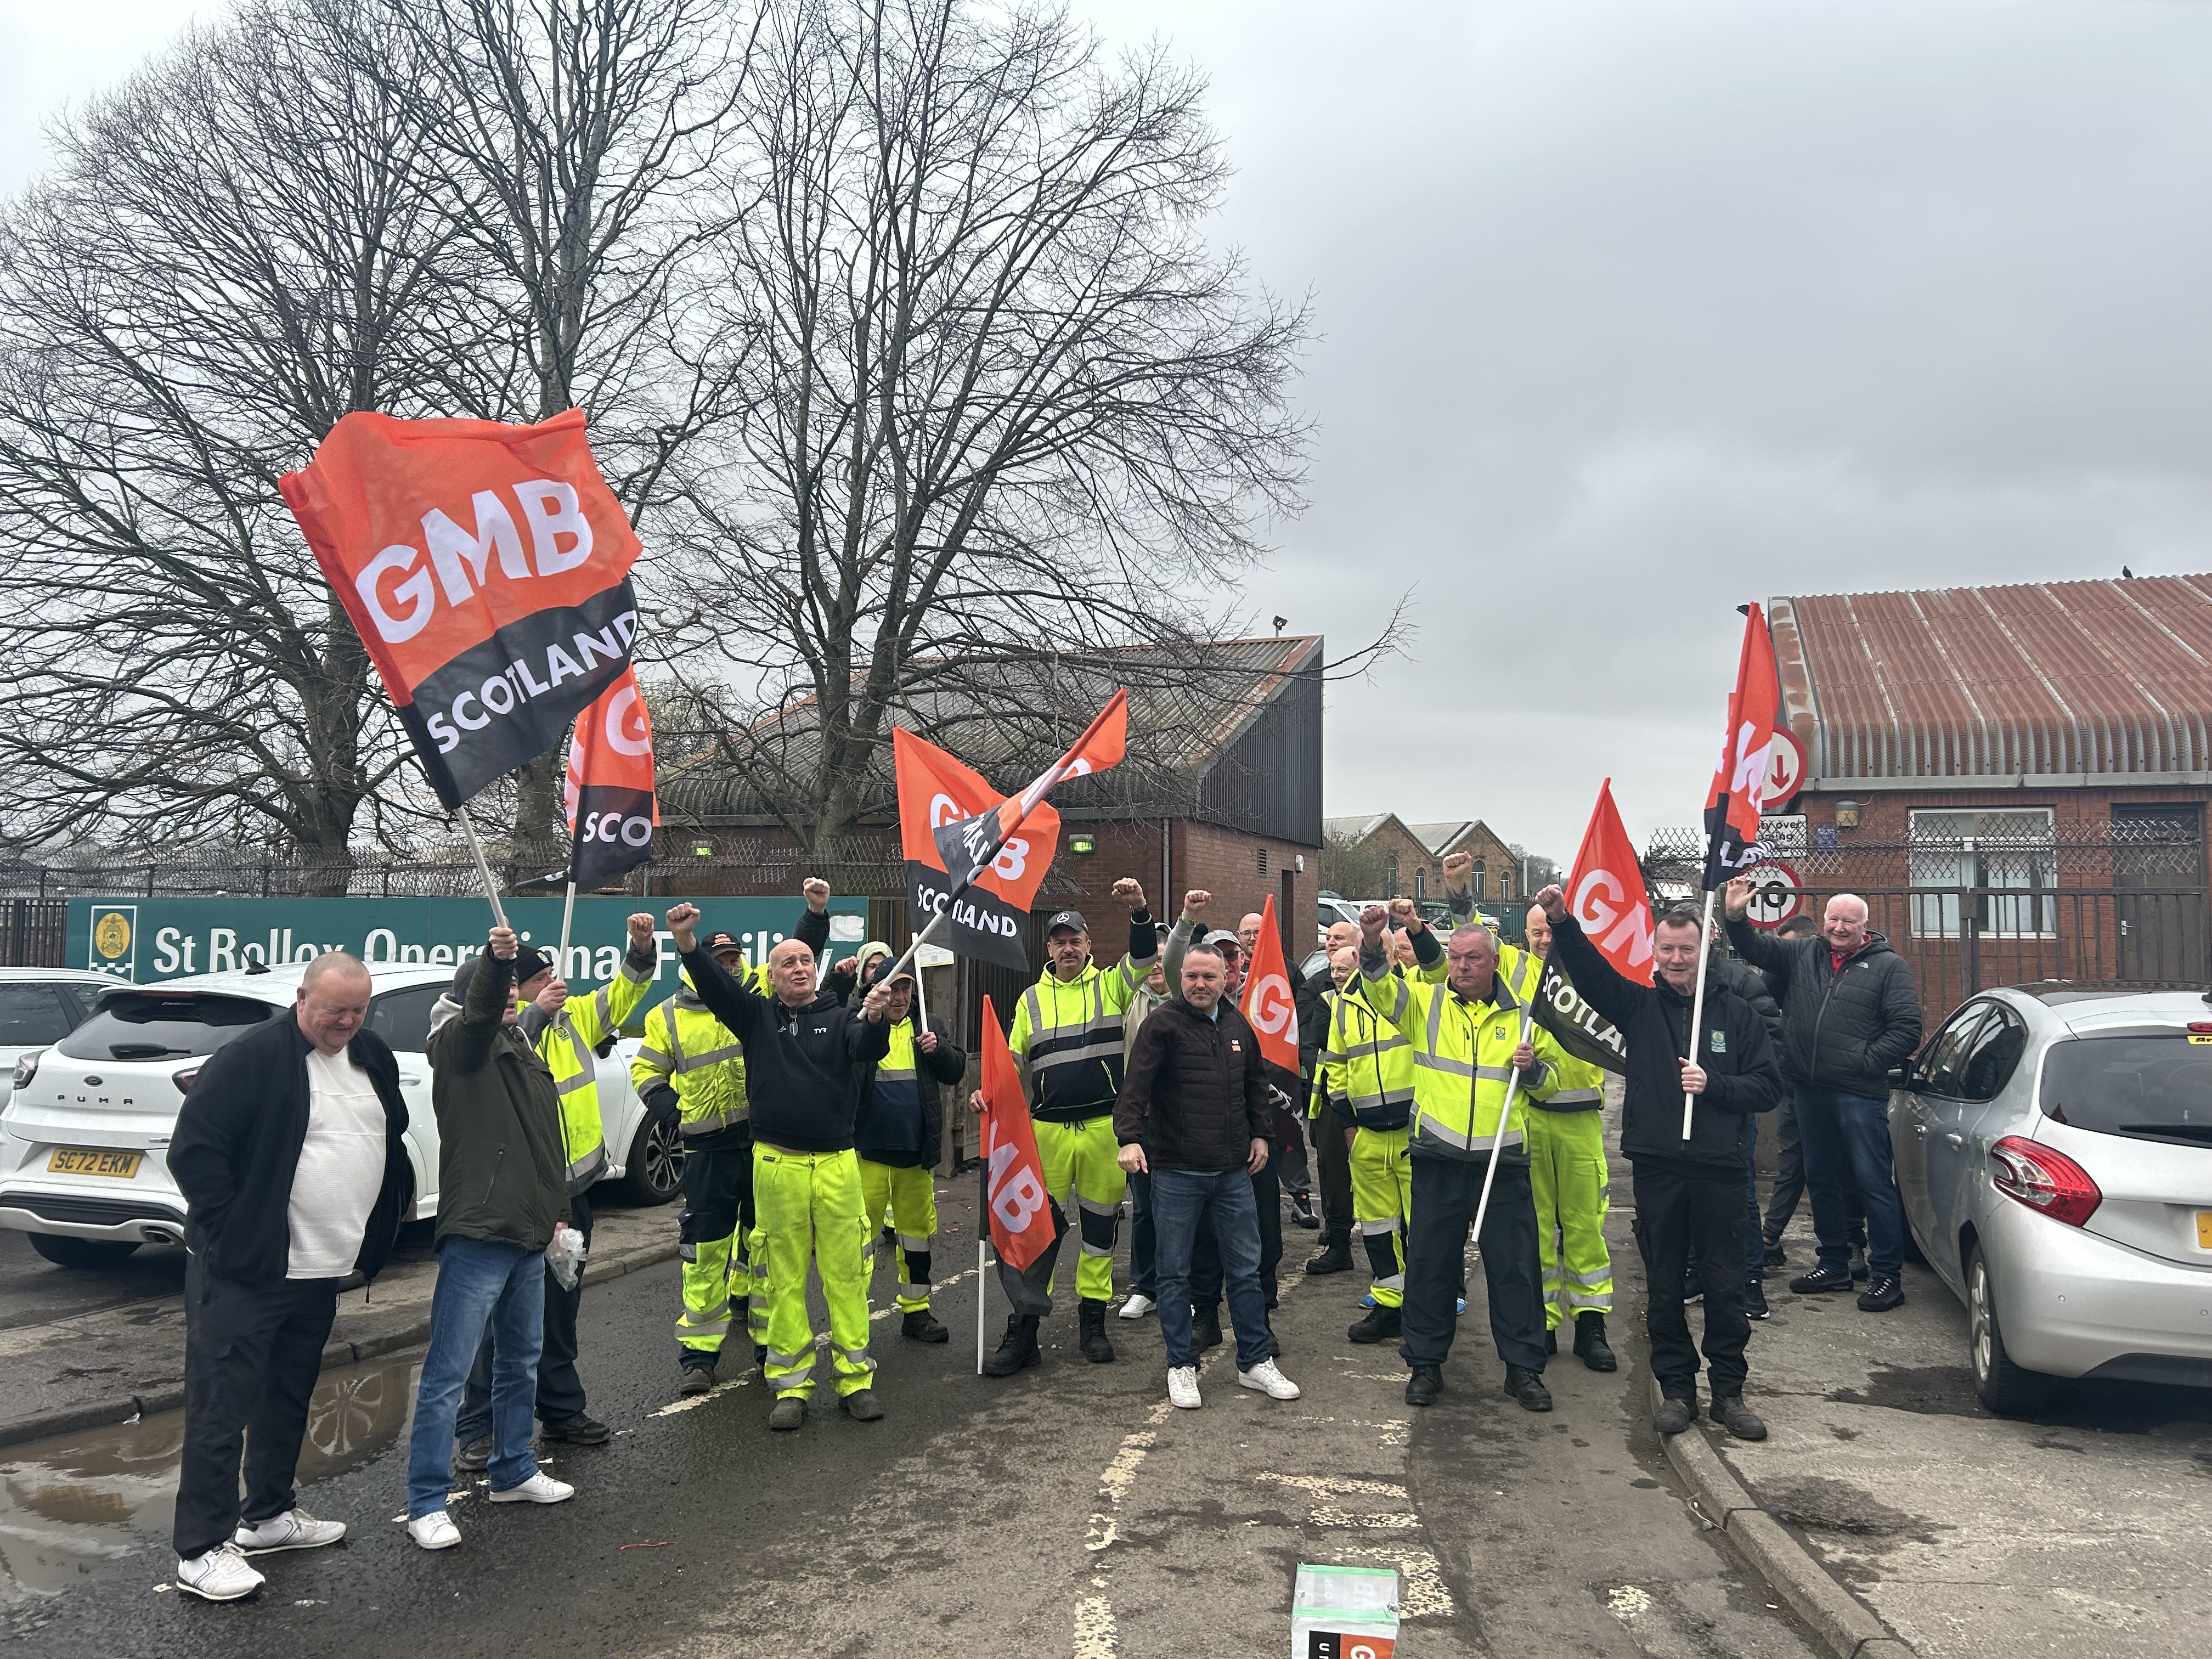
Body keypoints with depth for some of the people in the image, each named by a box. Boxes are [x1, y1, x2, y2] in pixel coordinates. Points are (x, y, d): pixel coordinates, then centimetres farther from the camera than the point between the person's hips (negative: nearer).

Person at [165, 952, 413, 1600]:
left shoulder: (373, 1058, 8)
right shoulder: (253, 1058, -16)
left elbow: (392, 1140, 22)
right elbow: (192, 1148, -17)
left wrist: (379, 1230, 15)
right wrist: (231, 1232, -16)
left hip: (319, 1273, 8)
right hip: (244, 1274, -8)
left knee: (288, 1399, 19)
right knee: (221, 1407, -2)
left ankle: (269, 1516, 33)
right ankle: (201, 1550, 6)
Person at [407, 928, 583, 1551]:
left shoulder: (524, 1050, 18)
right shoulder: (459, 1043, -6)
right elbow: (479, 1010, -31)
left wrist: (557, 1211, 22)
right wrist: (495, 959, -50)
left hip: (529, 1234, 9)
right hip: (476, 1234, -9)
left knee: (521, 1360, 19)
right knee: (449, 1372, -4)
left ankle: (513, 1471, 33)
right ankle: (426, 1503, 4)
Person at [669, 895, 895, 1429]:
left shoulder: (841, 1017, 5)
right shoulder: (757, 1014, 6)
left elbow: (869, 1049, -15)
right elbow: (714, 984, -9)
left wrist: (875, 1018, -38)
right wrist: (687, 942, -28)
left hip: (837, 1162, 0)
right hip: (777, 1163, 0)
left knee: (846, 1273, 3)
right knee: (785, 1279, 5)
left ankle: (855, 1379, 12)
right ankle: (791, 1385, 14)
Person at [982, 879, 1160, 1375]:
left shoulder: (1111, 985, 5)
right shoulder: (1031, 999, 11)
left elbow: (1145, 960, -12)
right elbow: (1014, 1061, 14)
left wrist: (1139, 911, -28)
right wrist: (992, 1092, -4)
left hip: (1106, 1128, -1)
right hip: (1048, 1129, 1)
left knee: (1101, 1223, 8)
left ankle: (1093, 1320, 22)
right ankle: (1023, 1330, 7)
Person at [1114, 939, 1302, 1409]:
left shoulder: (1237, 1025, 9)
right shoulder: (1163, 1023, -8)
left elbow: (1255, 1084, 23)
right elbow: (1135, 1086, -17)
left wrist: (1260, 1133, 16)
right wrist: (1129, 1137, -29)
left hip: (1233, 1172, 5)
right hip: (1176, 1172, -4)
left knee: (1245, 1269, 11)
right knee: (1175, 1274, 6)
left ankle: (1255, 1362, 23)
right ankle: (1181, 1366, 18)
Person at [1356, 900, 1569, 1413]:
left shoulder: (1523, 1014, 7)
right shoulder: (1426, 1002, 3)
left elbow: (1551, 1082, 14)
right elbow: (1379, 988, -13)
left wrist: (1532, 1068, -8)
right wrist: (1372, 943, -30)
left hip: (1504, 1161, 0)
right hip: (1438, 1159, 0)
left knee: (1515, 1265, 6)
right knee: (1430, 1262, 8)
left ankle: (1523, 1367, 20)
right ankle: (1425, 1363, 21)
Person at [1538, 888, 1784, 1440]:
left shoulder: (1737, 1013, 6)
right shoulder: (1640, 1005, 7)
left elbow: (1768, 1088, 3)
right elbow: (1590, 970, -9)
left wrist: (1713, 1085, -13)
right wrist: (1561, 922, -26)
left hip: (1720, 1167, -1)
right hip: (1657, 1167, 1)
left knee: (1725, 1285, 6)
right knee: (1663, 1286, 8)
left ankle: (1729, 1391, 19)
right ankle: (1676, 1388, 20)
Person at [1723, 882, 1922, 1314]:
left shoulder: (1888, 966, -1)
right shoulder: (1802, 954, 11)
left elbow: (1907, 1028, -5)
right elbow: (1756, 948, 10)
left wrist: (1867, 1062, -12)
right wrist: (1736, 917, -8)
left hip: (1860, 1095, -5)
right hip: (1811, 1091, 5)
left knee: (1873, 1182, -4)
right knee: (1821, 1180, 15)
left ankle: (1887, 1274, 5)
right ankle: (1834, 1265, 28)